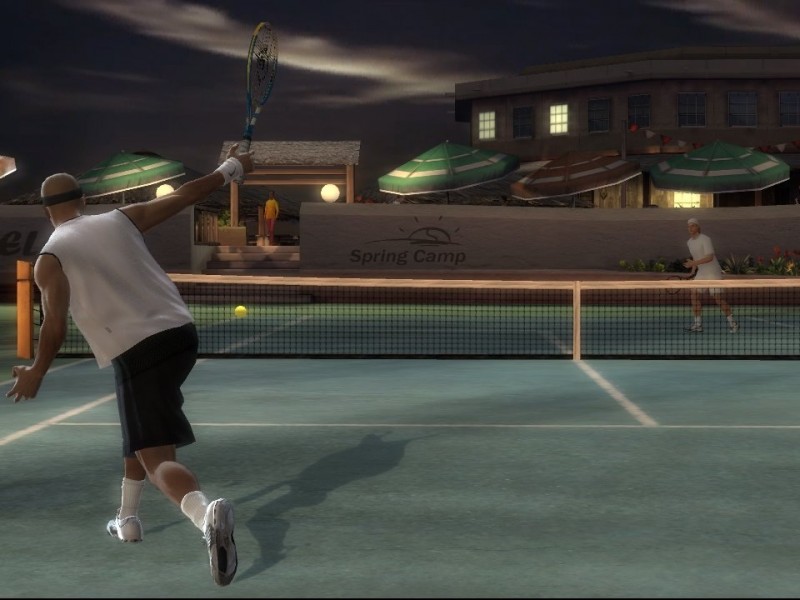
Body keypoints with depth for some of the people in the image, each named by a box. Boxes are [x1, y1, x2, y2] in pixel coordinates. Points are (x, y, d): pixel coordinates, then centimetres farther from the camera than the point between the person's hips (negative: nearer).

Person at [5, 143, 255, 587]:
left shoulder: (49, 260, 1)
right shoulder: (120, 219, 11)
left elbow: (55, 327, -6)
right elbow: (184, 196, 13)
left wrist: (35, 374, 11)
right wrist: (231, 167, 26)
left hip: (137, 353, -6)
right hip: (180, 332, 6)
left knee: (159, 459, -11)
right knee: (140, 430, 31)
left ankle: (207, 514, -42)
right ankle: (127, 519, 40)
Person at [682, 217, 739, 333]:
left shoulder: (705, 239, -16)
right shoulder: (689, 242, 9)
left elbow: (710, 257, -26)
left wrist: (694, 263, -31)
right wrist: (693, 272, 13)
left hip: (713, 272, -8)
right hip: (701, 273, 8)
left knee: (717, 297, -9)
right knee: (694, 294, -4)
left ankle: (732, 322, 4)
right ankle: (698, 324, 1)